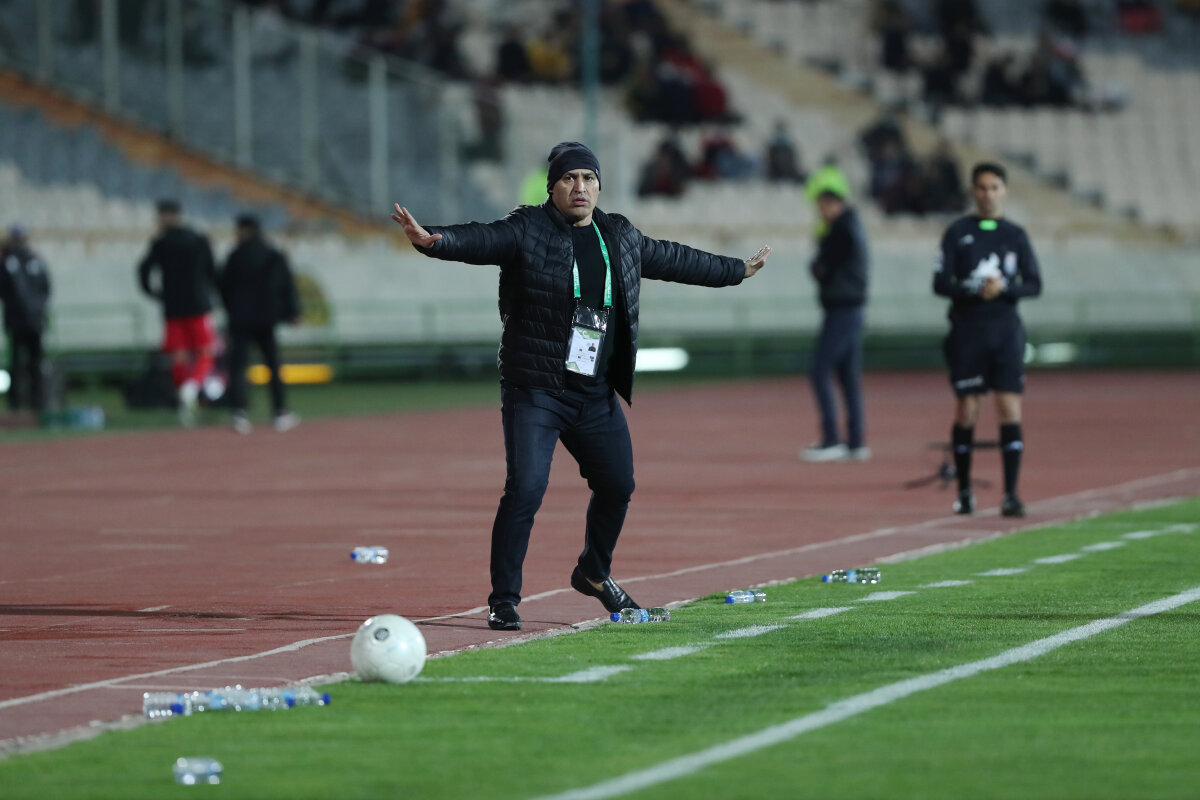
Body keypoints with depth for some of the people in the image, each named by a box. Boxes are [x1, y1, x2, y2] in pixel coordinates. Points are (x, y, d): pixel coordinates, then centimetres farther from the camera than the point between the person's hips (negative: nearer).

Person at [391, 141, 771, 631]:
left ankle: (594, 573, 41)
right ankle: (503, 600, -7)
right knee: (526, 488, -16)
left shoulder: (621, 238, 12)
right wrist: (431, 240, -44)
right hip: (534, 391, -6)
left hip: (597, 395, 6)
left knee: (618, 484, 14)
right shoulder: (526, 231, -7)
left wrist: (737, 271, 39)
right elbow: (479, 240, -23)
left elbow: (675, 260, 27)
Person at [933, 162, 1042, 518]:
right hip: (967, 329, -1)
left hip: (1006, 329, 1)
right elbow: (941, 283, -1)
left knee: (1010, 409, -7)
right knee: (966, 412, 1)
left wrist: (1004, 288, -13)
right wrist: (974, 291, -17)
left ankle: (1011, 494, -6)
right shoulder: (957, 232, 4)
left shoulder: (1015, 235, 8)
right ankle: (964, 492, 12)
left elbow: (1034, 285, 5)